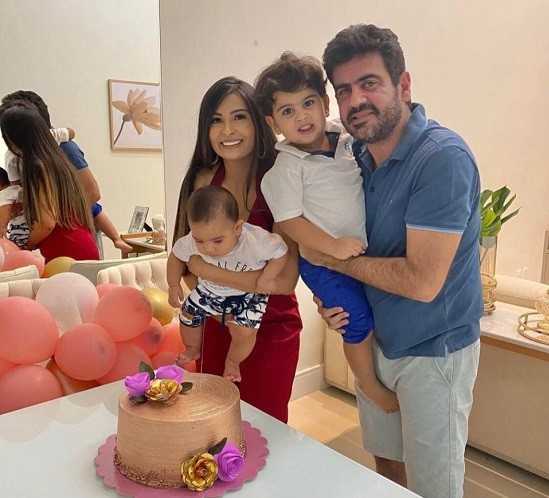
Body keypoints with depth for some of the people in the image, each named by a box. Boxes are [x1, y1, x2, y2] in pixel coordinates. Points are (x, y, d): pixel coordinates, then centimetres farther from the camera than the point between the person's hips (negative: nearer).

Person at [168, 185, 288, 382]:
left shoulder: (257, 241, -40)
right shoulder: (191, 242, -29)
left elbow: (281, 254, -20)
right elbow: (176, 256, -6)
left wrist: (263, 282, -28)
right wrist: (174, 285, 3)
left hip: (248, 294, -3)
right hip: (209, 290, 3)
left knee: (244, 332, -16)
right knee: (188, 315, 10)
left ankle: (233, 361, 20)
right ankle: (192, 350, 44)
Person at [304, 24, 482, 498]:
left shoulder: (443, 158, -25)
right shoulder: (357, 153, -1)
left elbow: (422, 282, -28)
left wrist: (332, 259, -18)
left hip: (433, 351, -6)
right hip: (374, 339, 7)